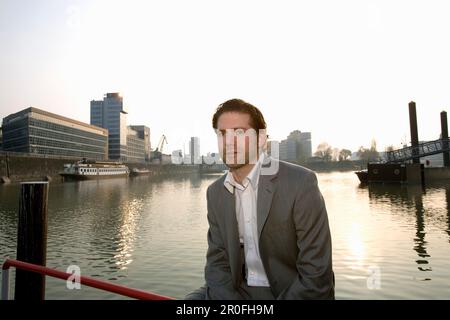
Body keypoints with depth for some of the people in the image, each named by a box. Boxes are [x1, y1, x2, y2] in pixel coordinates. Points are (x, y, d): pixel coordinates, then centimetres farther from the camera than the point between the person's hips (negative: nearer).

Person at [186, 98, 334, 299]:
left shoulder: (301, 183, -18)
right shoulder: (216, 193, 0)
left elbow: (316, 273, -16)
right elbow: (217, 262, 2)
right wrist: (228, 297, -14)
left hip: (292, 292, -4)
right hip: (239, 291, 5)